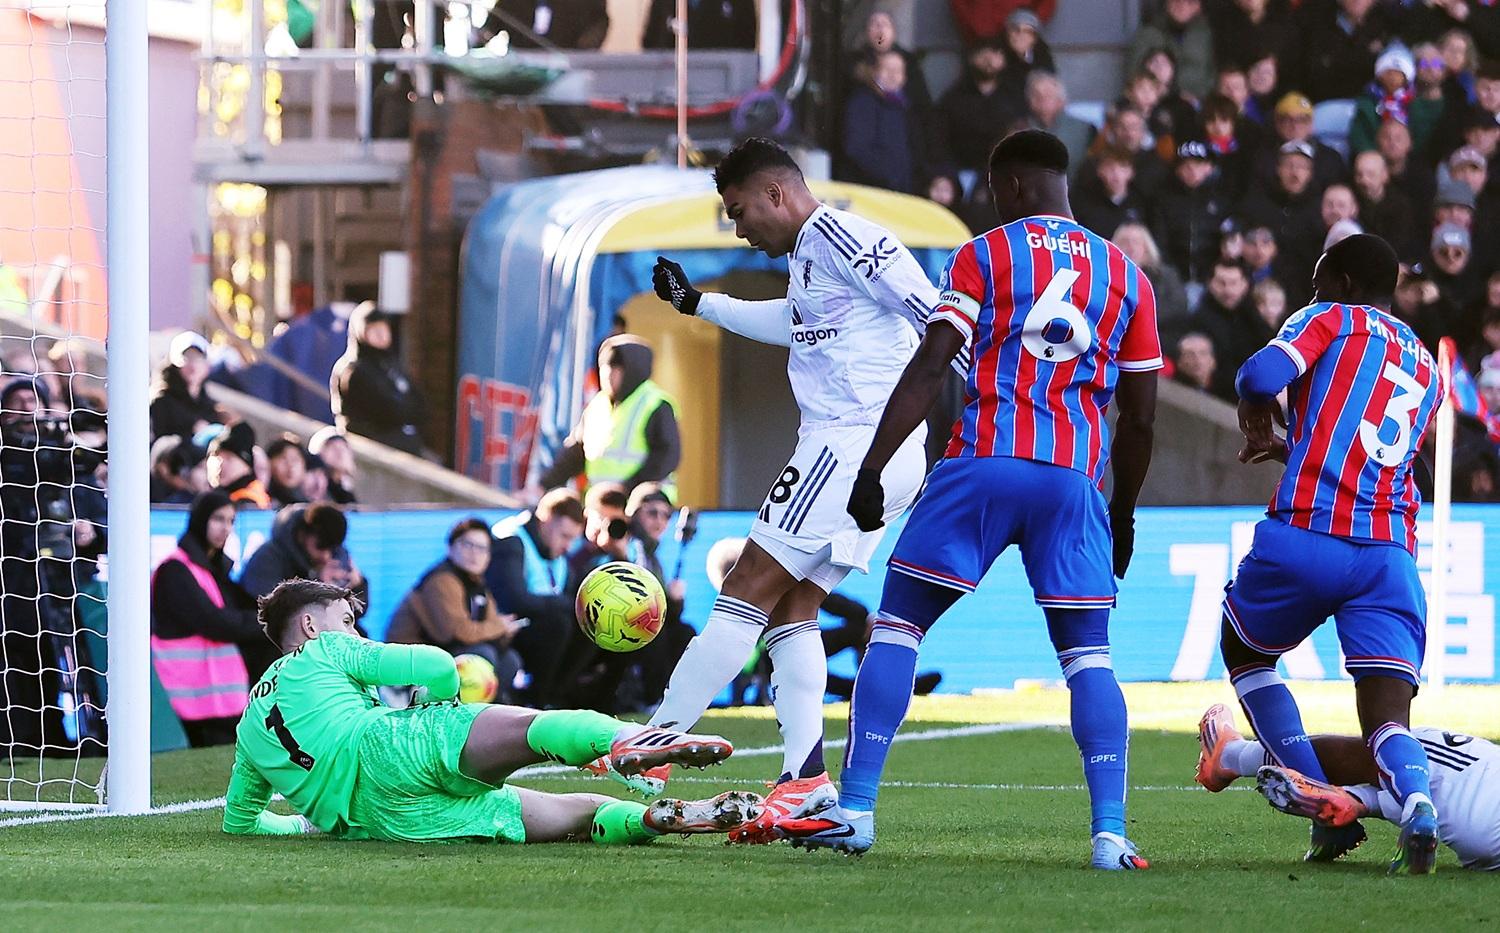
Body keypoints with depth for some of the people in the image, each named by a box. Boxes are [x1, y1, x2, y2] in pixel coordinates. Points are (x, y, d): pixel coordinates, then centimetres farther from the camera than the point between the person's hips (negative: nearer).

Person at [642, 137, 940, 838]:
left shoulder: (839, 237, -11)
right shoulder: (807, 253, 19)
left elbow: (934, 315, -18)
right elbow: (794, 322, 43)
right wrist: (697, 303, 50)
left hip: (856, 440, -10)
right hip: (841, 446, 10)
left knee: (751, 589, -7)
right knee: (790, 608, 7)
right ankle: (805, 781, -1)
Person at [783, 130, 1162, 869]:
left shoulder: (983, 258, 5)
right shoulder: (1127, 277, 15)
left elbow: (928, 371, -5)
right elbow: (1140, 418, 16)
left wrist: (871, 470, -5)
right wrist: (1123, 517, 27)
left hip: (983, 466, -3)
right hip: (1075, 478, 3)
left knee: (896, 627, 7)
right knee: (1087, 655, 8)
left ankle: (855, 810, 1)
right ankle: (1110, 834, -7)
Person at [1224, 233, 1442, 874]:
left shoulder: (1331, 319, 7)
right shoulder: (1427, 368, 25)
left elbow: (1261, 377, -10)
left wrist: (1255, 423, 10)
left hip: (1304, 538, -4)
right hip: (1392, 552, 4)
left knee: (1245, 652, 23)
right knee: (1388, 718, 1)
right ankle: (1416, 803, -35)